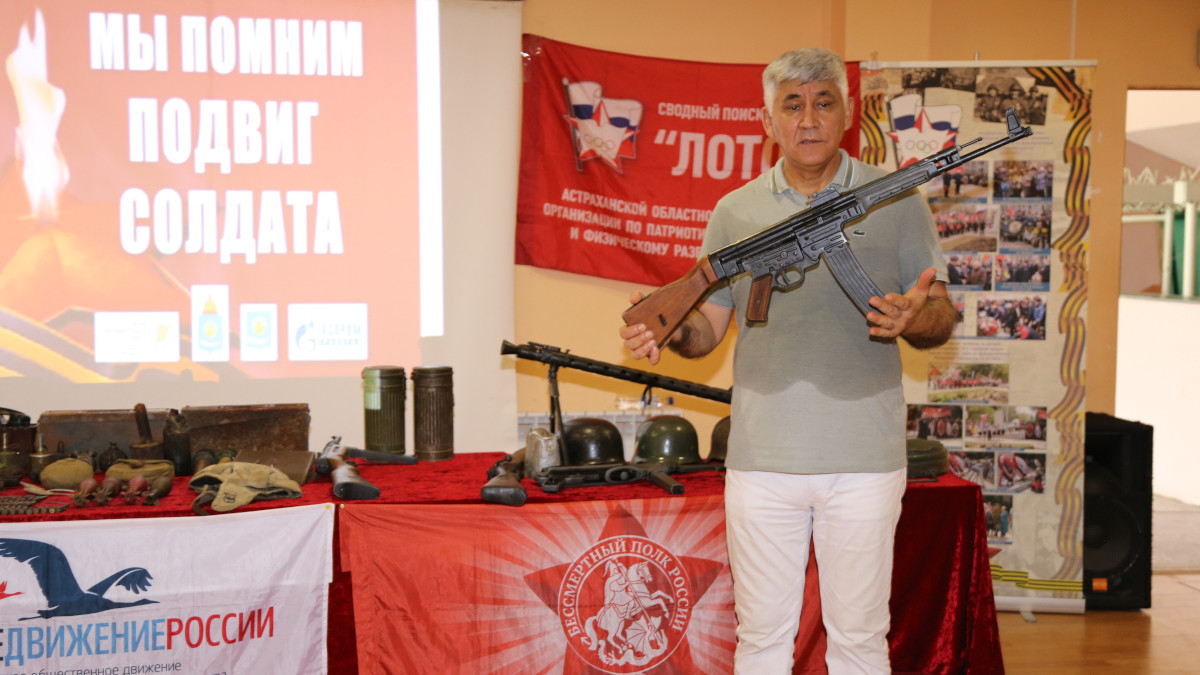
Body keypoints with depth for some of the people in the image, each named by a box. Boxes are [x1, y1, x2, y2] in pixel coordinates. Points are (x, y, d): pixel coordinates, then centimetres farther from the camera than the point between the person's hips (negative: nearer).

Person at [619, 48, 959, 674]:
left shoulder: (896, 201, 4)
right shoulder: (736, 211, 8)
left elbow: (942, 316, 5)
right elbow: (709, 326, 9)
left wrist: (914, 317, -18)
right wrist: (668, 329, -13)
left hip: (864, 458, -1)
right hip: (762, 458, 1)